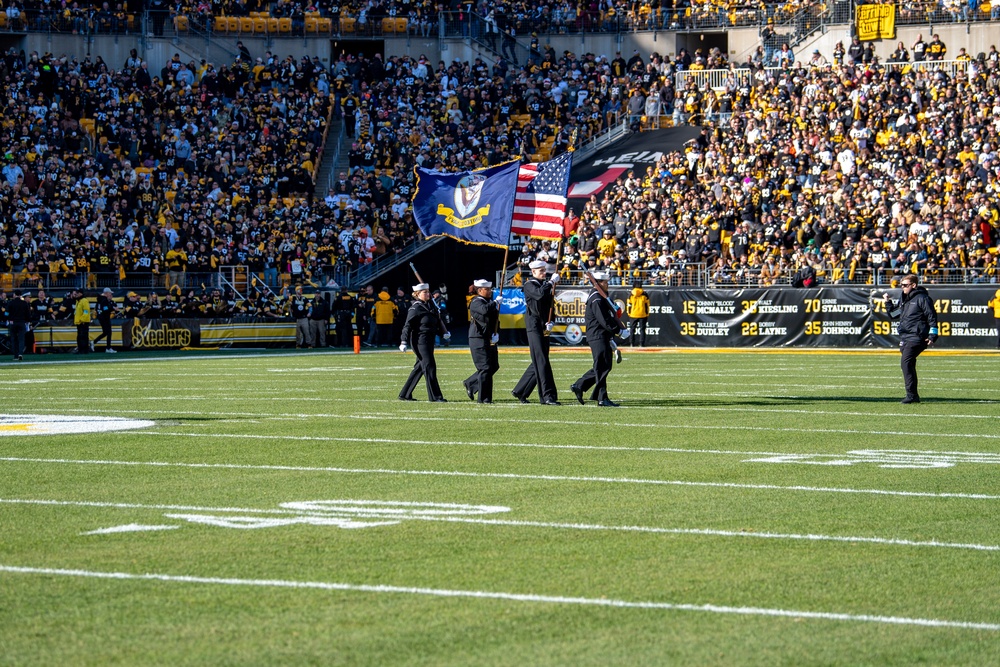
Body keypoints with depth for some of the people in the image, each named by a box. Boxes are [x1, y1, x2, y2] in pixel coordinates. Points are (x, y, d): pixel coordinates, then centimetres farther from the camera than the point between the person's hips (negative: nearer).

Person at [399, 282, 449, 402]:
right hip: (420, 341, -9)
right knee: (429, 366, -9)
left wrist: (444, 332, 12)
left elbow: (438, 320, 24)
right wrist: (404, 342, -18)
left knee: (419, 367, 13)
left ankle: (405, 394, 22)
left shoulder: (431, 305, 14)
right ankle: (434, 396, -7)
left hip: (429, 340, 9)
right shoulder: (415, 308, -10)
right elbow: (407, 325, -12)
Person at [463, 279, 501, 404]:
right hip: (479, 340, -9)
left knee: (494, 366, 11)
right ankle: (484, 398, -4)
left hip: (490, 341, 9)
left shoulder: (490, 302, 17)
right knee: (485, 368, -9)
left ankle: (470, 383, 28)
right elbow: (485, 310, -33)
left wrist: (496, 334, 0)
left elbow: (496, 320, 17)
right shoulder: (476, 303, -10)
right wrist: (495, 303, -16)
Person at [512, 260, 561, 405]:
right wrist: (552, 282, -19)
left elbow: (550, 304, 15)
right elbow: (539, 294, -27)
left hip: (544, 327, 8)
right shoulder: (529, 285, -6)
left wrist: (550, 322, 0)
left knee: (538, 362, 10)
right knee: (542, 361, -12)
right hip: (534, 326, -8)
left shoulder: (545, 285, 16)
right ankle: (548, 396, -15)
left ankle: (520, 391, 22)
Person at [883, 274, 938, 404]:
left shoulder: (922, 298, -6)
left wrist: (932, 336, -15)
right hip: (905, 338, 9)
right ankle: (913, 395, 18)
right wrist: (888, 303, 15)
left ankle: (912, 395, -22)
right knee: (909, 365, 11)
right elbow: (894, 314, 30)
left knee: (906, 362, -20)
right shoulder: (904, 299, 20)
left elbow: (932, 317, -9)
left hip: (916, 337, -9)